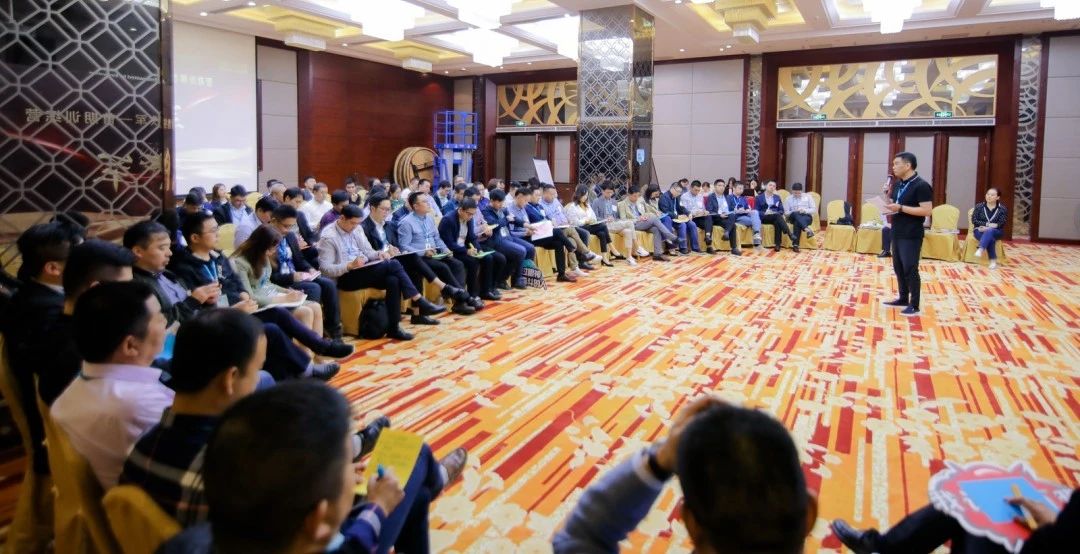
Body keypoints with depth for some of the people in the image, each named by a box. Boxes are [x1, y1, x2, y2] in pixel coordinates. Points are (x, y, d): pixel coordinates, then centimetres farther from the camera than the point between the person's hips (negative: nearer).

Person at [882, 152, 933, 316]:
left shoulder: (921, 186, -14)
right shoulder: (898, 185, 12)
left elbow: (927, 211, -19)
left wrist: (901, 208, -23)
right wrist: (887, 205, -1)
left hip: (911, 236, -8)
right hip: (897, 233, 8)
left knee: (910, 269, -4)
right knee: (898, 267, 13)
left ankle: (914, 305, 4)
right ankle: (903, 299, 24)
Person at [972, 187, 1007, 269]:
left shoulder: (1002, 209, 2)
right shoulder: (979, 206, 5)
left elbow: (1001, 224, -5)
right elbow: (974, 220, -3)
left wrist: (987, 228, -17)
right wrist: (987, 224, -16)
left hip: (995, 232, -1)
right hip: (980, 230, 1)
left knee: (989, 231, -38)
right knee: (990, 238, -34)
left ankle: (980, 250, -59)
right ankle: (993, 260, -36)